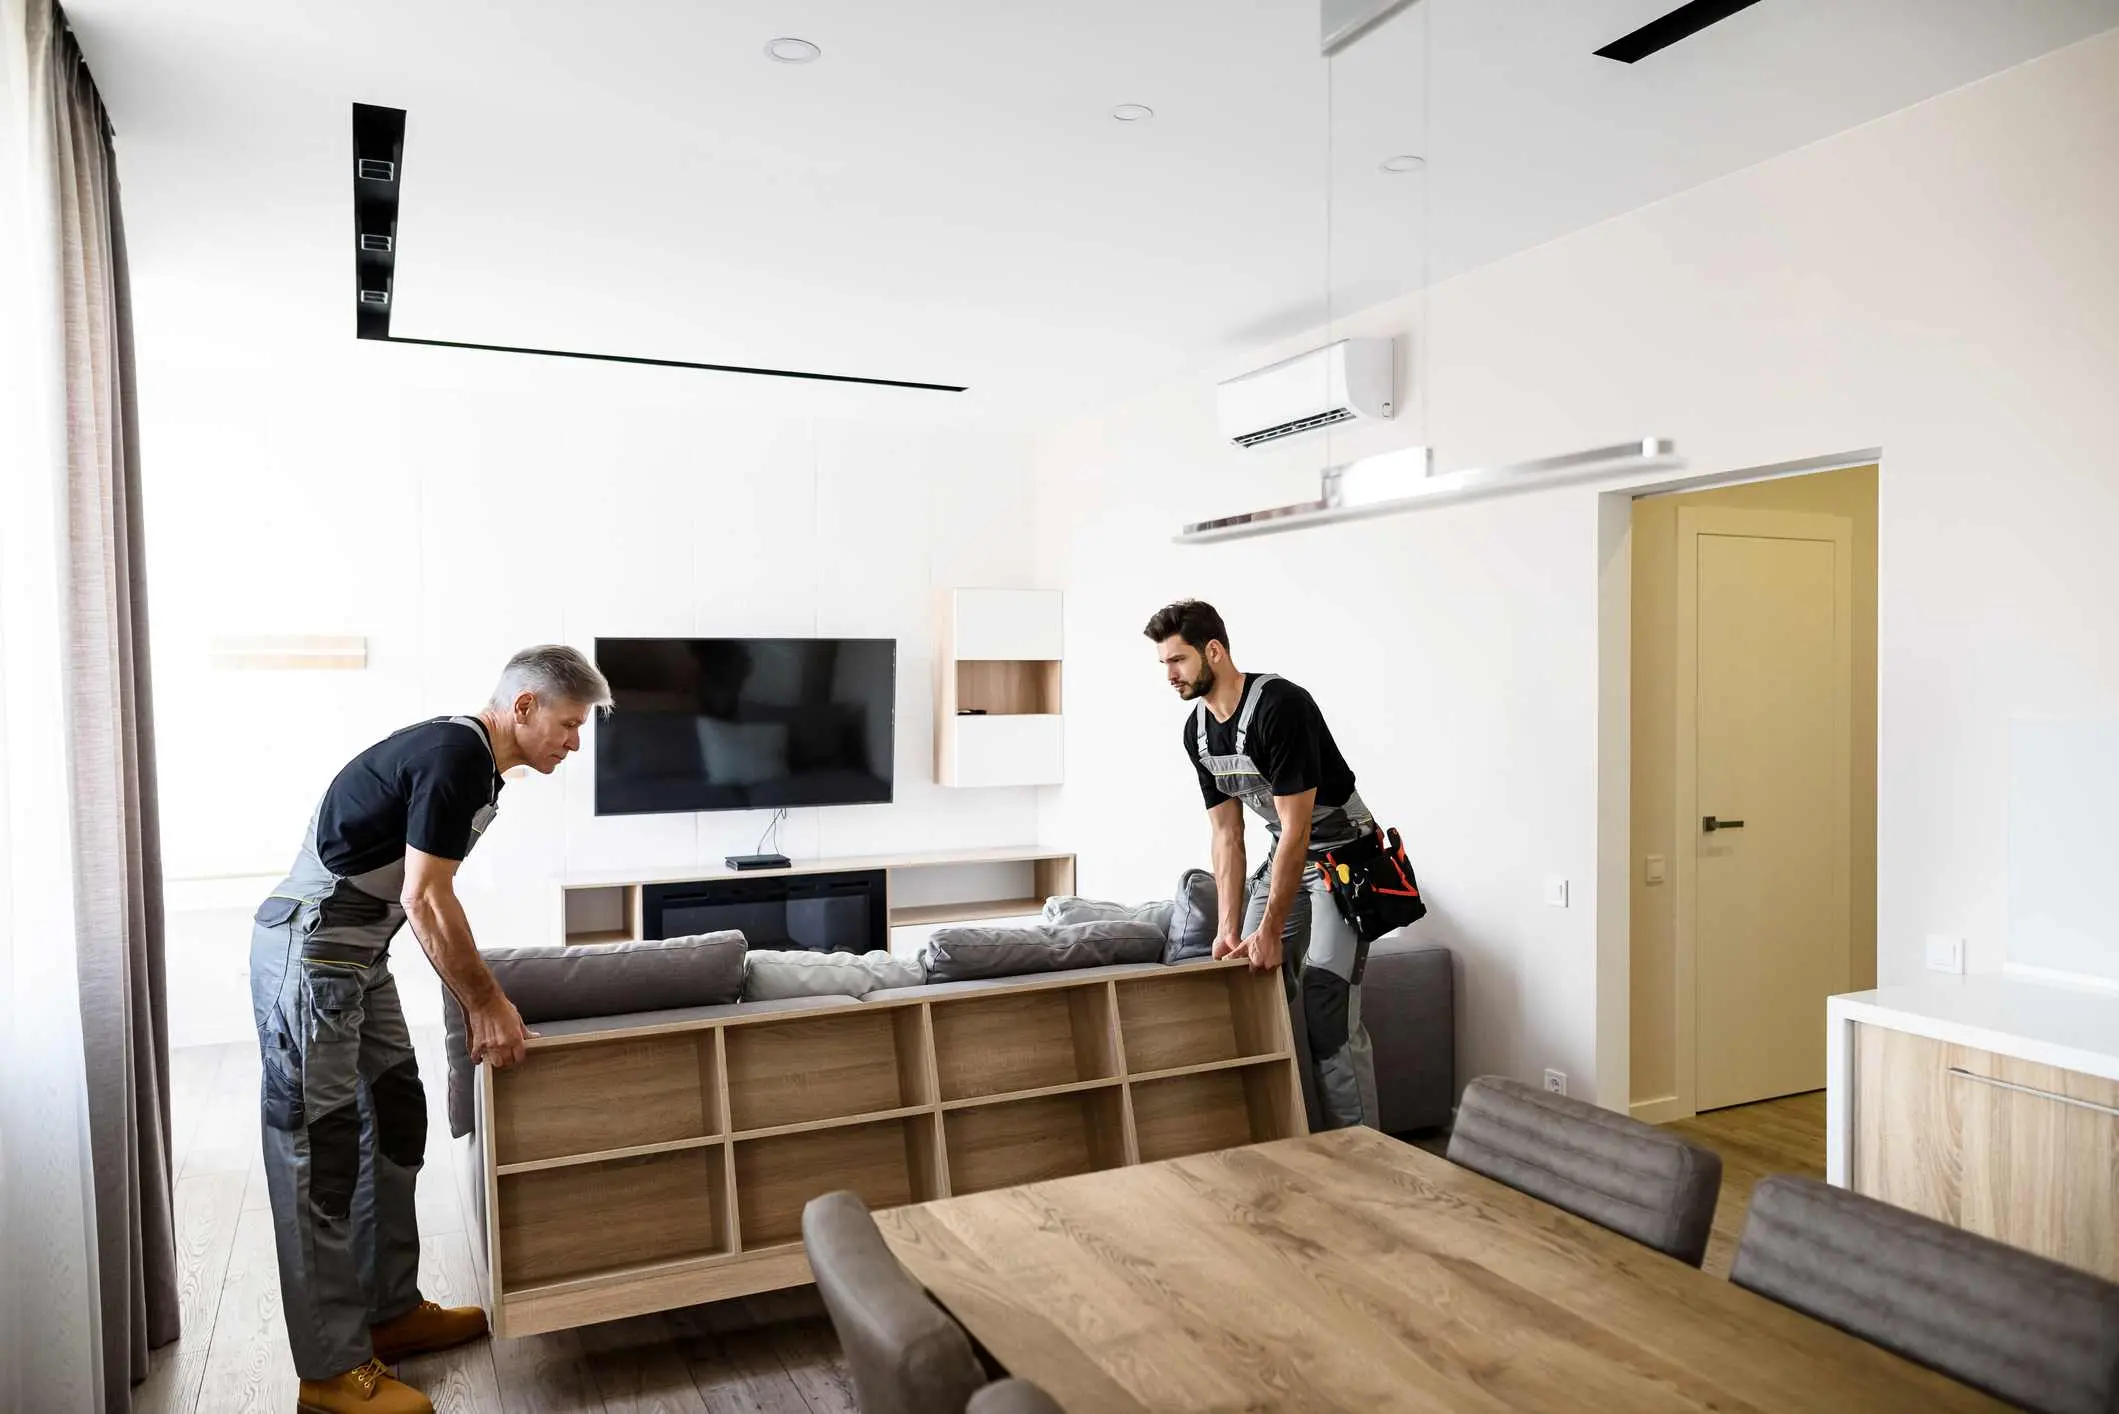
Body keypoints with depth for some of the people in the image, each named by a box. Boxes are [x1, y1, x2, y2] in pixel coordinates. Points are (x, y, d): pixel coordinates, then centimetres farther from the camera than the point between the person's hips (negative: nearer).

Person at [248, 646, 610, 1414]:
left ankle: (390, 1311, 26)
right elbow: (425, 900, -21)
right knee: (321, 1150, -5)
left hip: (357, 951, 10)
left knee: (396, 1120, 14)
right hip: (309, 948, -10)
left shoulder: (471, 761, 10)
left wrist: (480, 992, 17)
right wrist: (486, 1003, -13)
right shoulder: (455, 757, -20)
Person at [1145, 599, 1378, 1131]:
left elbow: (1298, 828, -27)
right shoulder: (1197, 730, -2)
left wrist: (1271, 932, -25)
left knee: (1328, 1014, -14)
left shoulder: (1280, 706, -28)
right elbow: (1226, 835, 2)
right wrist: (1229, 927, -5)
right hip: (1284, 854, 8)